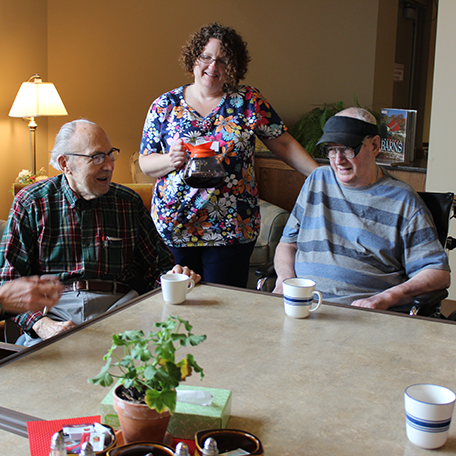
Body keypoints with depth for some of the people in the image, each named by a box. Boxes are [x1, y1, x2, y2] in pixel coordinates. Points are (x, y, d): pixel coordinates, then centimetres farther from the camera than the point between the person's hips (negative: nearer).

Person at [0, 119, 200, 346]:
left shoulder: (129, 202, 14)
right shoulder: (30, 203, 6)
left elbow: (158, 263, 18)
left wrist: (173, 276, -6)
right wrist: (41, 323, -16)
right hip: (54, 307, -2)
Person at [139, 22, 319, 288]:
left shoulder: (249, 101, 3)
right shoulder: (165, 106, 5)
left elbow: (283, 144, 4)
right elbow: (145, 164, 6)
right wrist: (170, 160, -14)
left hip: (232, 232, 0)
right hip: (174, 227, 1)